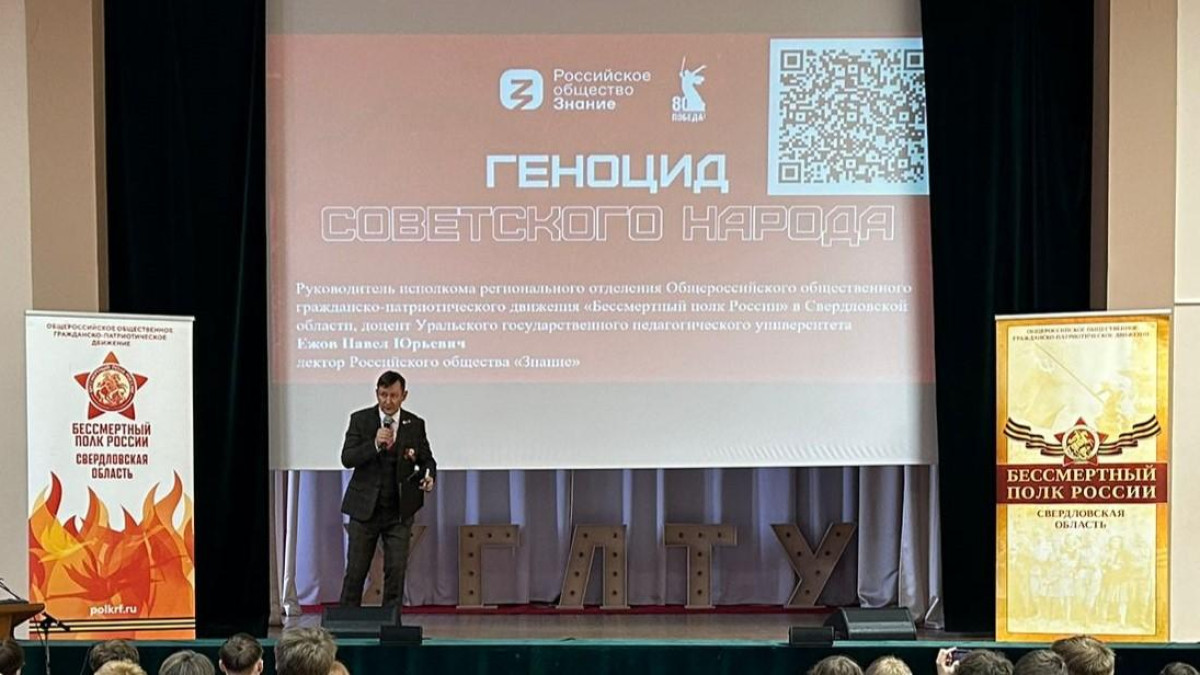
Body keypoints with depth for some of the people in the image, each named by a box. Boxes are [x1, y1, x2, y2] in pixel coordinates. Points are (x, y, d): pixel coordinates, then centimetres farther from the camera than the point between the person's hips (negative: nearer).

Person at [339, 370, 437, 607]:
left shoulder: (415, 425, 3)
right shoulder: (360, 420, -1)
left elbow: (427, 459, 12)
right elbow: (347, 458, -9)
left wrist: (429, 476, -10)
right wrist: (374, 444, -24)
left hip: (400, 510, 1)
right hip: (365, 507, -1)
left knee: (396, 570, 1)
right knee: (356, 570, 4)